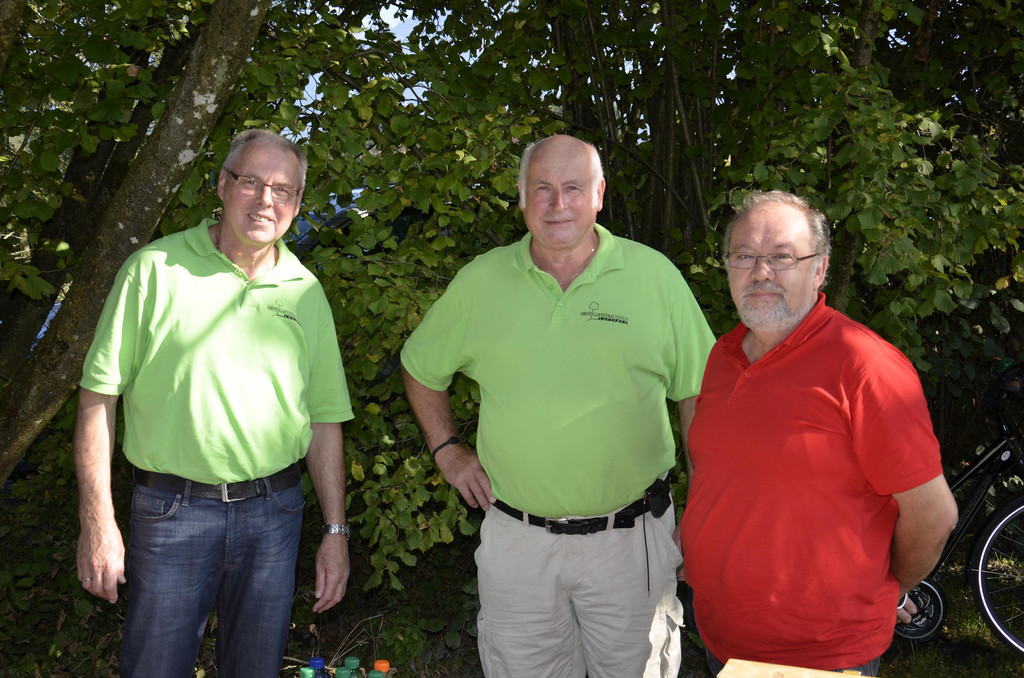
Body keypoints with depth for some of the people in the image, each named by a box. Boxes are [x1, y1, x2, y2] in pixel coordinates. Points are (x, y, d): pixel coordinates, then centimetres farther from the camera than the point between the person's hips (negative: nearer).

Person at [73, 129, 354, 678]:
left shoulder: (305, 292, 7)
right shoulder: (155, 269, -3)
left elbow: (325, 420, 9)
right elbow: (98, 394, -4)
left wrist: (336, 530, 6)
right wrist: (97, 523, -8)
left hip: (273, 513, 3)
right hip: (171, 512, -2)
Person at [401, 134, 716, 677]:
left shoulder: (654, 275, -3)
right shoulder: (479, 281, 1)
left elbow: (697, 393, 2)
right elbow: (421, 368, 16)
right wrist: (447, 450, 8)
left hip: (631, 537, -1)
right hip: (516, 540, 1)